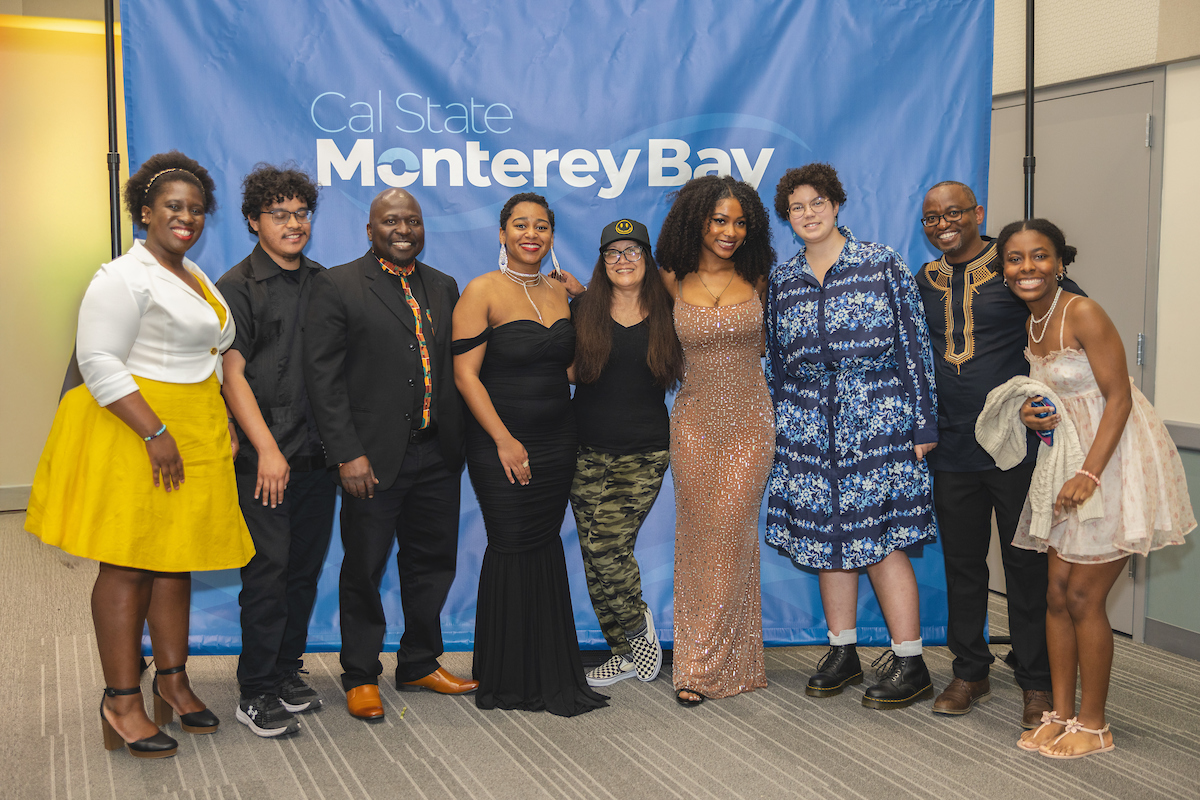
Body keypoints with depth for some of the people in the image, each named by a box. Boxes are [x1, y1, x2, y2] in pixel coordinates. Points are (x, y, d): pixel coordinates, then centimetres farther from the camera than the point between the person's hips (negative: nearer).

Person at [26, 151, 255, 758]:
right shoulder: (125, 277, -11)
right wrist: (156, 432, -22)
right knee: (127, 564, -4)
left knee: (177, 560, 12)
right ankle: (122, 702, 3)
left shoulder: (195, 276, 17)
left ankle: (172, 681, 22)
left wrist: (222, 428, 16)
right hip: (132, 435, -8)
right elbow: (98, 361, -18)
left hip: (194, 435, 8)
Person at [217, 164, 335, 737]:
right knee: (268, 569, -4)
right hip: (265, 455, -5)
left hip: (318, 450, 5)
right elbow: (233, 374, -7)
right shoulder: (238, 287, -2)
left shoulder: (322, 282, 13)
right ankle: (257, 693, 6)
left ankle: (288, 673, 23)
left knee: (305, 566, 10)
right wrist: (267, 449, -14)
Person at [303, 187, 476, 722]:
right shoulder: (336, 286, -4)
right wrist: (347, 453, -15)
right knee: (363, 569, 5)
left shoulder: (443, 287, 13)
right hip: (374, 457, -5)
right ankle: (360, 677, 21)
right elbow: (322, 375, -9)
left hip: (436, 456, 5)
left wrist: (461, 441, 7)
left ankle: (419, 664, 31)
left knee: (432, 563, 14)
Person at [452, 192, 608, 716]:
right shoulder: (482, 291, -8)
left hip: (557, 442, 5)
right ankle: (508, 679, 13)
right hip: (501, 445, -5)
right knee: (512, 550, -2)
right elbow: (465, 374, -12)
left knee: (545, 548, 10)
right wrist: (505, 441, -15)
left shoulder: (559, 293, 10)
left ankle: (551, 676, 21)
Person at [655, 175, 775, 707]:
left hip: (749, 420, 0)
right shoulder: (673, 280, 1)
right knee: (696, 536, 2)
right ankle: (699, 658, 13)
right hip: (694, 420, 0)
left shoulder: (756, 278, 5)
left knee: (731, 532, -6)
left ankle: (704, 663, 1)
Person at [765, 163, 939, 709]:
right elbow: (776, 363, 15)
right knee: (827, 538, 7)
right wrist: (774, 433, 13)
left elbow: (914, 345, -1)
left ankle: (910, 664, 5)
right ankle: (843, 653, 21)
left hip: (877, 423, -4)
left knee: (882, 539, -5)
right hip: (809, 430, 4)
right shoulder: (781, 281, 10)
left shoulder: (883, 264, 0)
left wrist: (923, 423, -5)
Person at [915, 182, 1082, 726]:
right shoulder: (925, 283, 10)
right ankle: (970, 672, 26)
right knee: (962, 563, 12)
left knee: (1026, 564, 3)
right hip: (952, 451, 5)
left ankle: (1036, 682, 15)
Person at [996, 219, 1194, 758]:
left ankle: (1093, 726, 11)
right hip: (1065, 459, 8)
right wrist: (1032, 414, -5)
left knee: (1083, 596, -3)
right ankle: (1061, 714, 19)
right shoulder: (1032, 324, 8)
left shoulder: (1083, 314, -16)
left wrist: (1089, 473, -25)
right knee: (1057, 593, 8)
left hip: (1115, 459, -8)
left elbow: (1119, 396, -19)